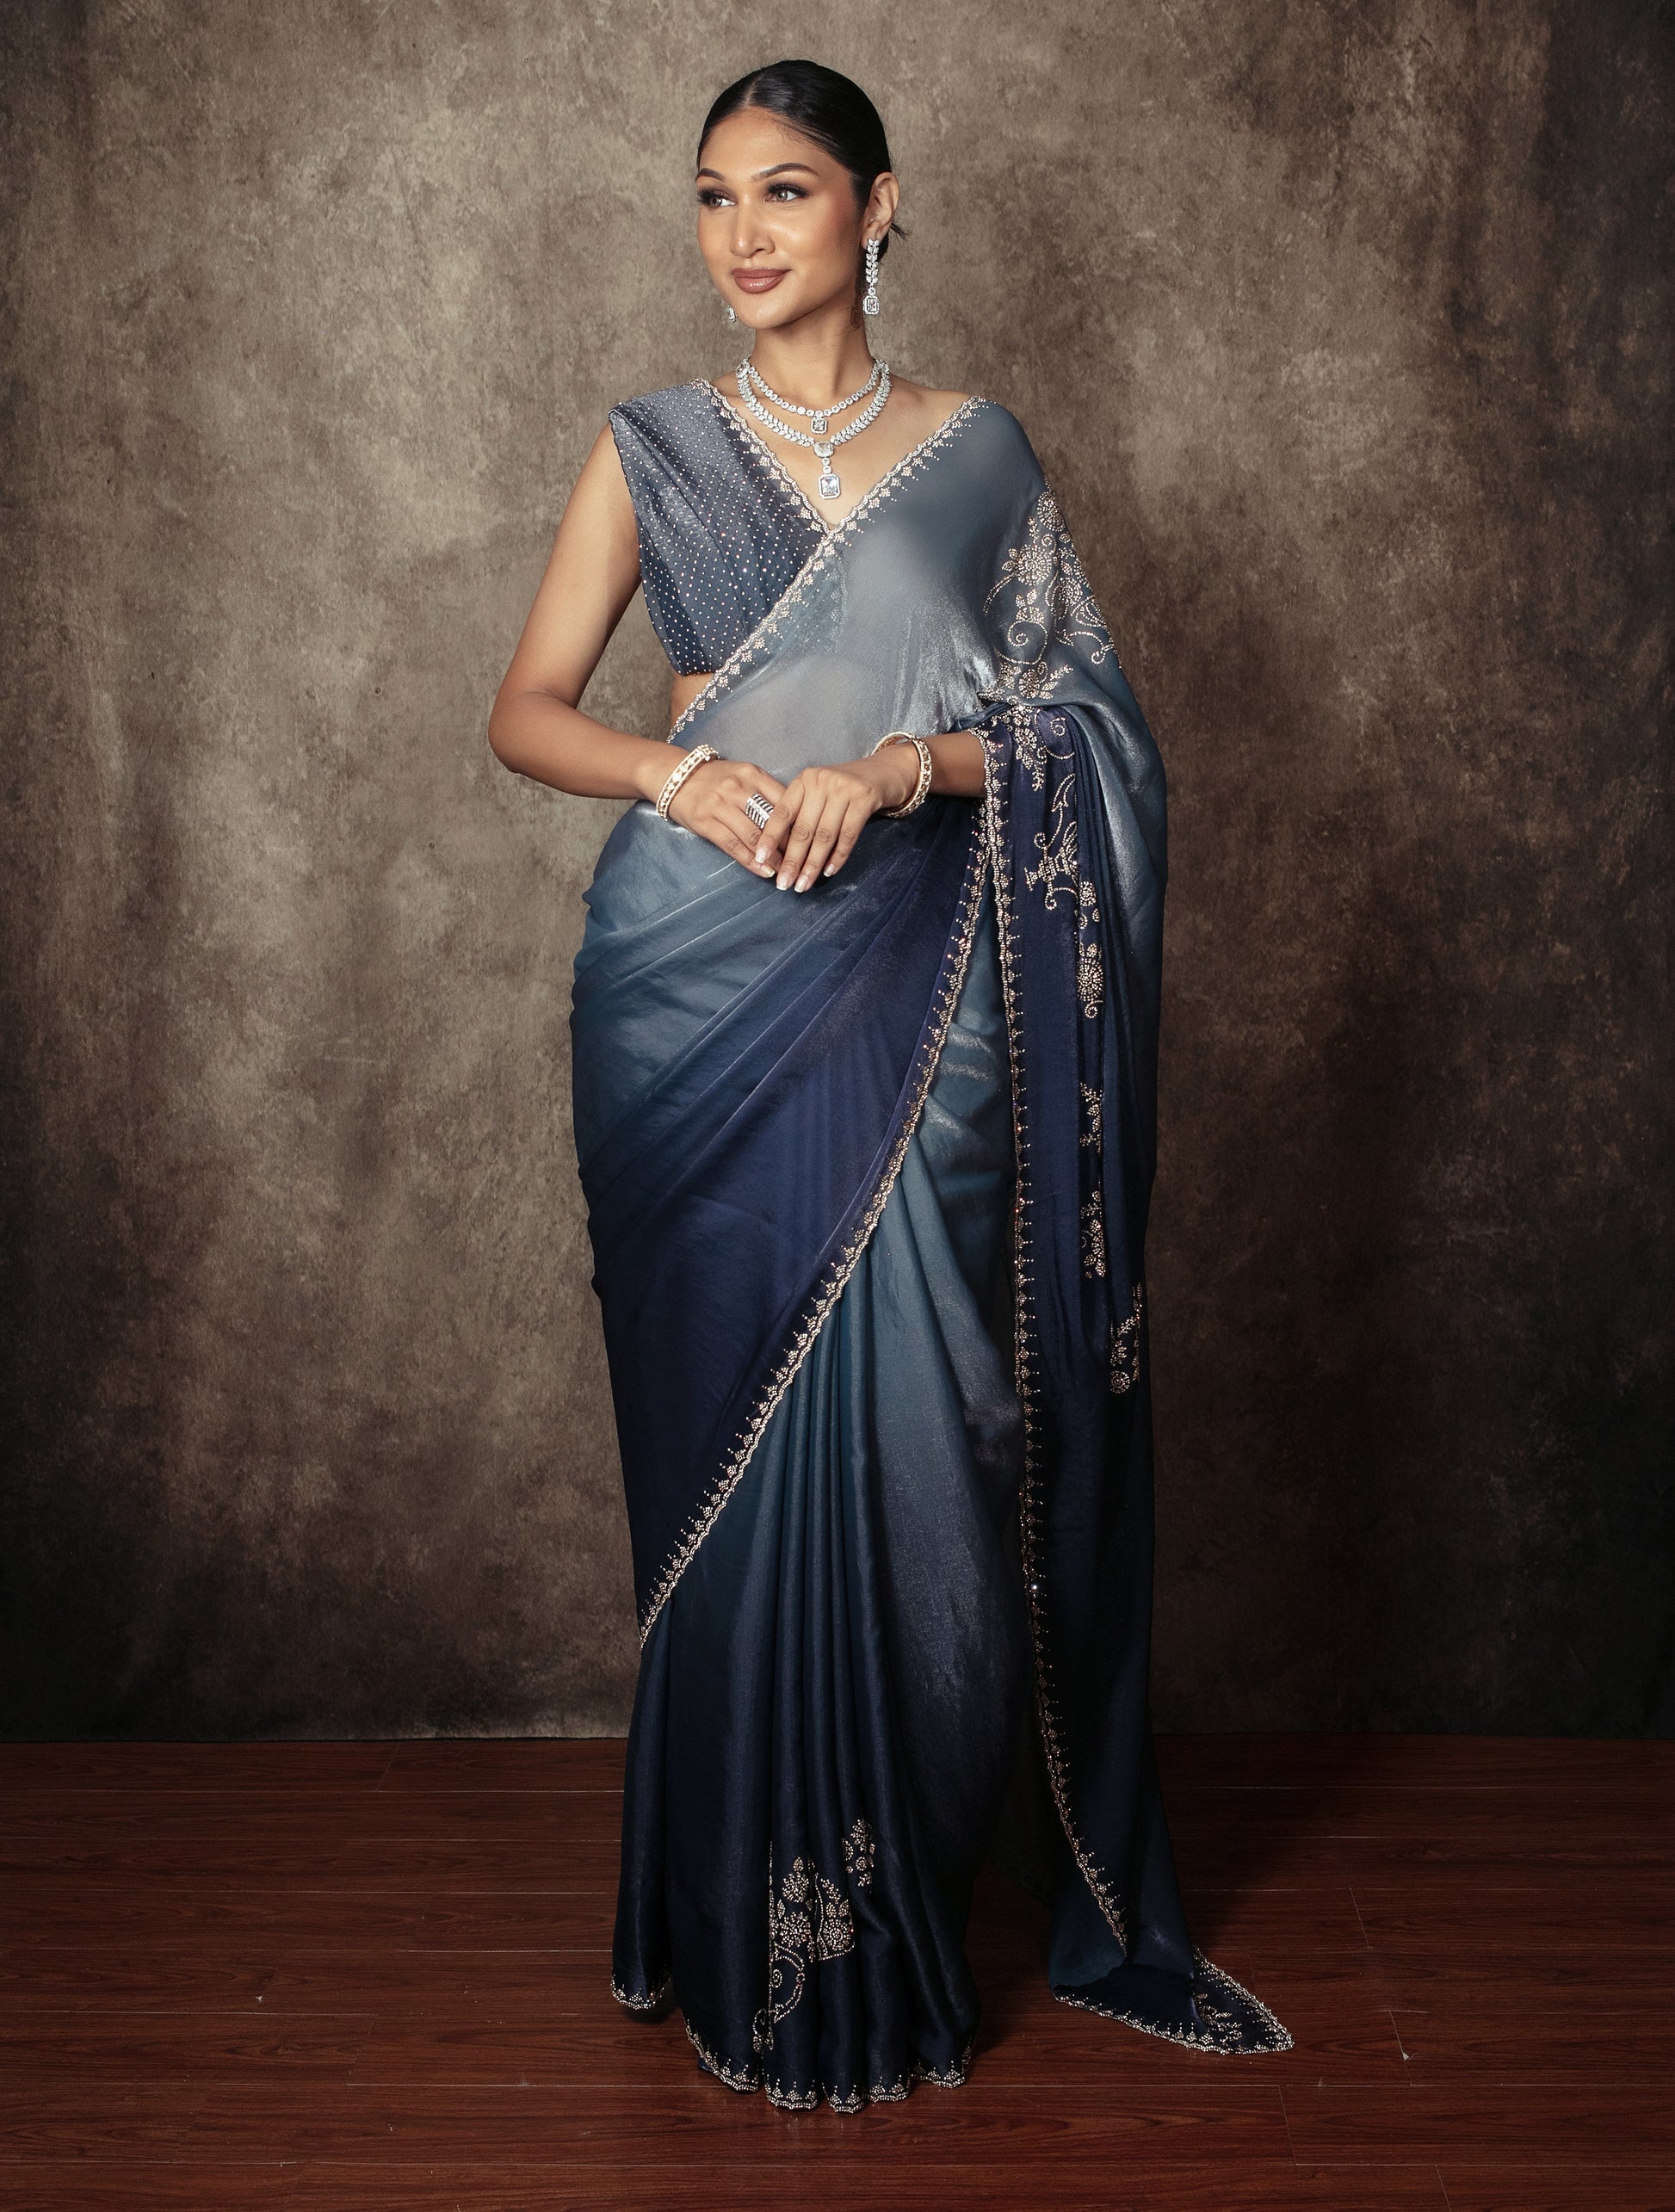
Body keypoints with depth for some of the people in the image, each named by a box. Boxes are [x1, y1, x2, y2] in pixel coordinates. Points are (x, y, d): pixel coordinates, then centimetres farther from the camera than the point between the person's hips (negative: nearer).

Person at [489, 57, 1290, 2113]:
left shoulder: (978, 453, 10)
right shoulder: (651, 448, 10)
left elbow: (1071, 719, 5)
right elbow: (525, 708, 7)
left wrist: (899, 765, -14)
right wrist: (680, 775, -12)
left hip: (912, 983, 0)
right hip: (699, 984, 0)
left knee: (919, 1427, -1)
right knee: (736, 1424, 2)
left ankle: (924, 1890, 18)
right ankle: (764, 1933, 18)